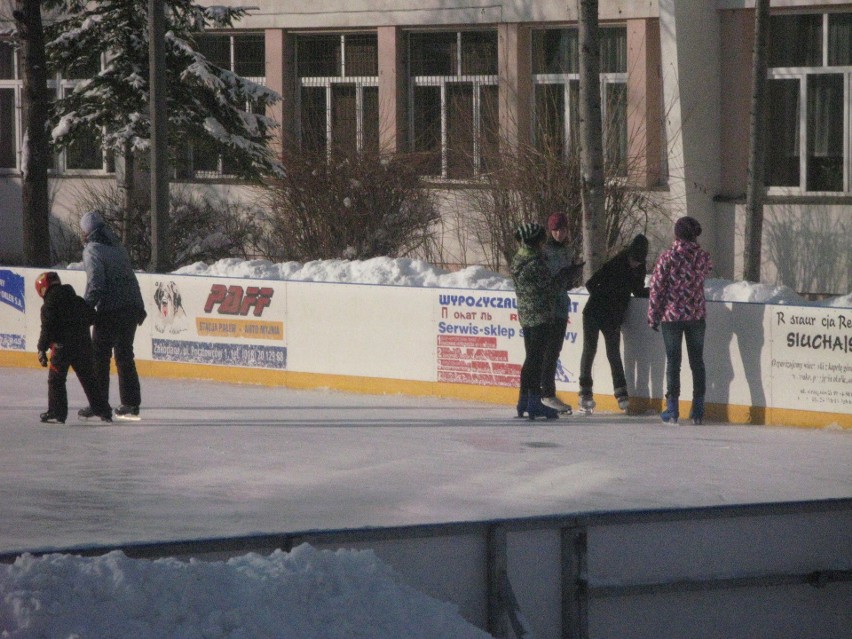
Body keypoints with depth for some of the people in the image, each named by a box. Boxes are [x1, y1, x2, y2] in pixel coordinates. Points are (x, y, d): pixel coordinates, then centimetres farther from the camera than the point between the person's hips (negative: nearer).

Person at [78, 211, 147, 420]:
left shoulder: (92, 250, -6)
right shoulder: (118, 246, 16)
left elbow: (95, 283, -15)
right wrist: (140, 307, 22)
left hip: (110, 311, -7)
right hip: (132, 307, 7)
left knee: (100, 356, 0)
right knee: (125, 355, 14)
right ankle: (131, 403, 15)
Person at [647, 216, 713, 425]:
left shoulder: (668, 257, -11)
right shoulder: (702, 256, -3)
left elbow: (657, 288, -8)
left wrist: (653, 316, 1)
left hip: (672, 315, -2)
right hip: (696, 315, 2)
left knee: (673, 361, 3)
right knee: (697, 361, 10)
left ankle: (672, 409, 2)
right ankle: (698, 410, 9)